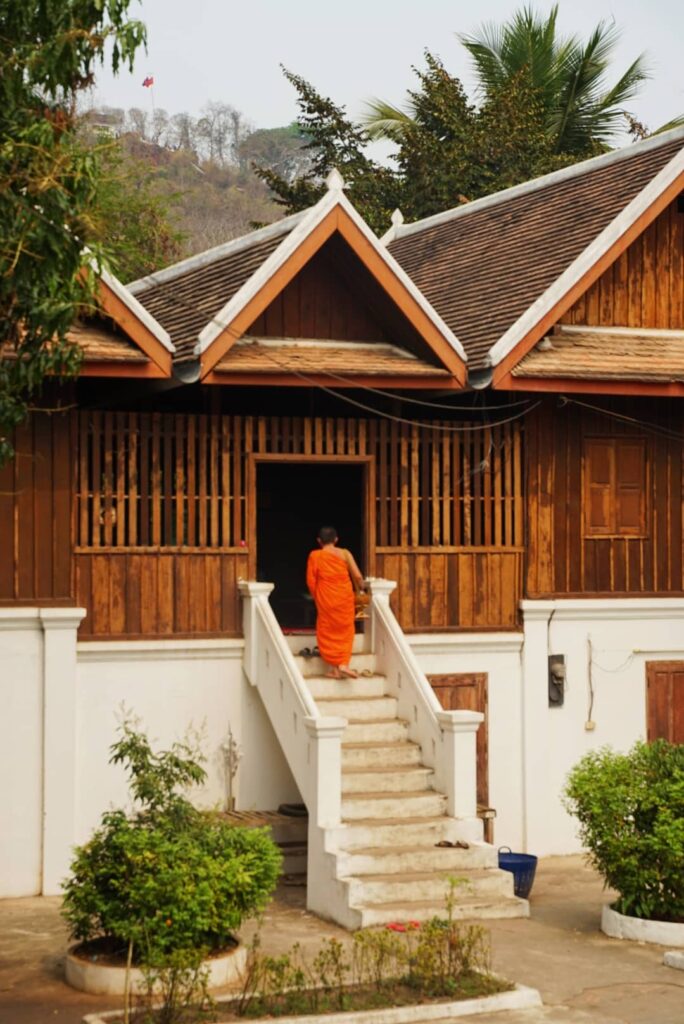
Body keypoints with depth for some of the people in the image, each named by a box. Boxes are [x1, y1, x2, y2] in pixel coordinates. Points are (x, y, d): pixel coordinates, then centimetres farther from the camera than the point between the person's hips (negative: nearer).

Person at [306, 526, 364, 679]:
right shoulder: (345, 553, -1)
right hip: (344, 597, 1)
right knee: (344, 631, 11)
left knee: (328, 631, 9)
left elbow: (311, 580, -1)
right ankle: (344, 664, -3)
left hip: (326, 598, -1)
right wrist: (359, 589, 16)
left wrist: (316, 597, 14)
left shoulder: (315, 556, -2)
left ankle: (335, 668, 5)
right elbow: (357, 576, -4)